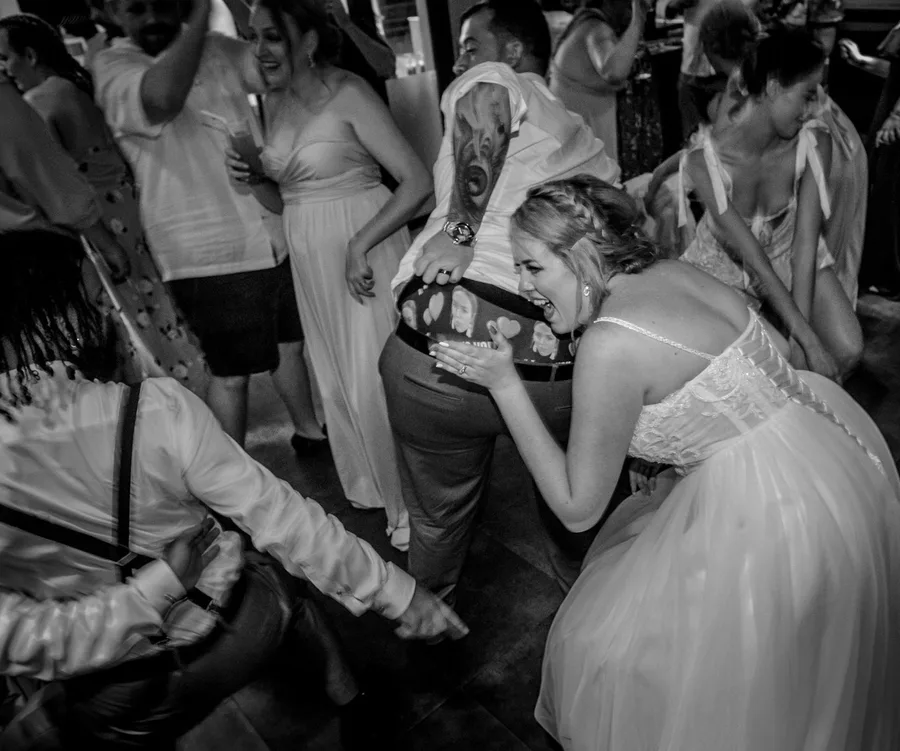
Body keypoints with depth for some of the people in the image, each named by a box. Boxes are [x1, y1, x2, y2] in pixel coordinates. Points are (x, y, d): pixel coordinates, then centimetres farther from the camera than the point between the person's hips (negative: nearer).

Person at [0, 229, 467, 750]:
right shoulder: (157, 411, -28)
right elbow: (281, 519, -22)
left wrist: (152, 590, -16)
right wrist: (399, 594, -12)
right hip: (247, 624, -1)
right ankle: (336, 675, 43)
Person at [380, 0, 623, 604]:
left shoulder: (490, 79, 7)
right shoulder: (590, 144, 25)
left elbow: (485, 105, -18)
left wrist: (460, 230, -17)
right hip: (561, 367, 6)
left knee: (441, 510, 20)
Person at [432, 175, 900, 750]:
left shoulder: (609, 345, -23)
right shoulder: (674, 271, 0)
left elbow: (577, 508, -13)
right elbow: (780, 352, 12)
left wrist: (504, 384, -12)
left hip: (777, 521, -8)